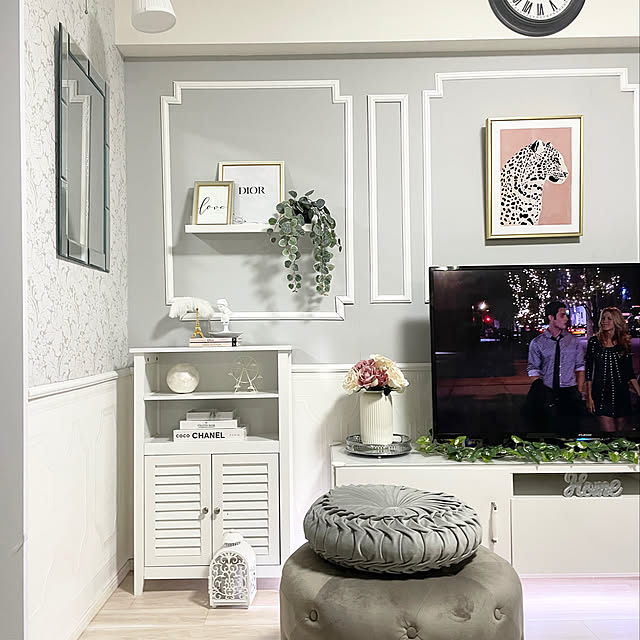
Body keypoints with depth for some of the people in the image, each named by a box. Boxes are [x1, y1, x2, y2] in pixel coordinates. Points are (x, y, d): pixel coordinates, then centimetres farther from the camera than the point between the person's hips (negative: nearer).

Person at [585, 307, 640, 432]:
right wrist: (589, 397, -3)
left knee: (620, 428, 9)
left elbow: (630, 372, 9)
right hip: (601, 394, -2)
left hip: (621, 393, 2)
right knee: (609, 429, -10)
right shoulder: (594, 341, 0)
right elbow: (588, 370, 1)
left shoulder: (624, 342, 6)